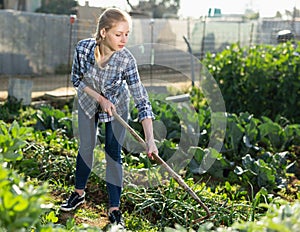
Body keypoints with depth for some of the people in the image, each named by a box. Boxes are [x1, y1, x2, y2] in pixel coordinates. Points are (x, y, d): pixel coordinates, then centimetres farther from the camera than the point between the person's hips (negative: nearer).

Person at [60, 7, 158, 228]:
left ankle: (115, 209, 7)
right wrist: (100, 99, -24)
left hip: (117, 105, -1)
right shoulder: (83, 48, -30)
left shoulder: (127, 60, -34)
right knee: (86, 147, 11)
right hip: (88, 101, 2)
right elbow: (77, 79, -12)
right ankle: (79, 193, 34)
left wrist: (150, 139, -41)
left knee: (113, 152, -3)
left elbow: (141, 99, -34)